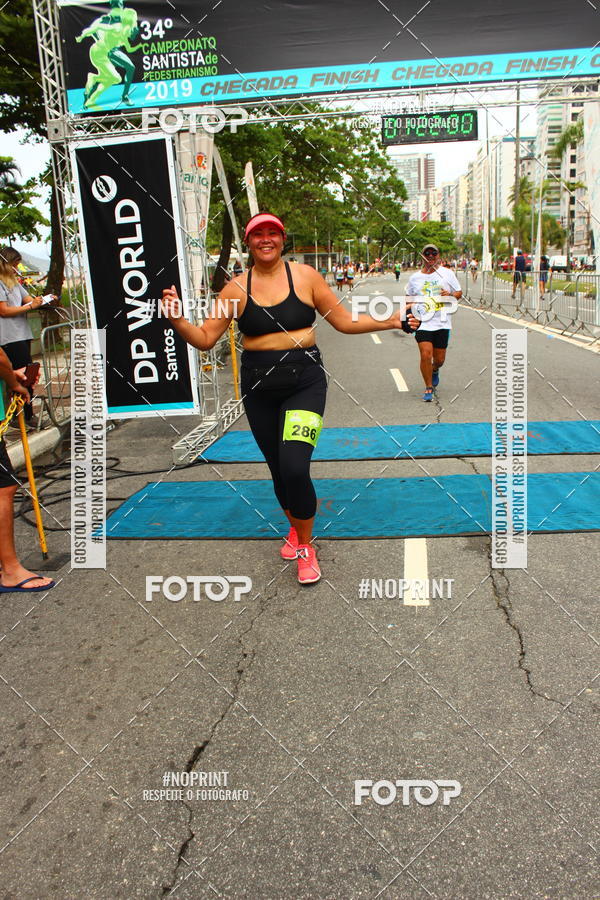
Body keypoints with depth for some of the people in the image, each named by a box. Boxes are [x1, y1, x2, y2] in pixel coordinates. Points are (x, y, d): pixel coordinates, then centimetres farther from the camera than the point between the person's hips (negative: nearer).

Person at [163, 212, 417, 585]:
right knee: (279, 471, 12)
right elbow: (205, 339, 1)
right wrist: (178, 319, -17)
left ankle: (305, 545, 7)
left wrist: (391, 321, -5)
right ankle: (295, 528, 43)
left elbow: (345, 321, 4)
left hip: (304, 382, -2)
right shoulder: (237, 289, 2)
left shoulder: (305, 276, -1)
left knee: (294, 467, -18)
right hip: (259, 388, 3)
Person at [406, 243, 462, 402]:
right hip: (422, 322, 0)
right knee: (426, 355, -15)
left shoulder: (447, 273, 4)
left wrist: (450, 295, -11)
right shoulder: (414, 277, 8)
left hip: (442, 323, 0)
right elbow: (409, 298, 20)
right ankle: (429, 388, 2)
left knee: (439, 358, 6)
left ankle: (435, 370, 44)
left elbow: (459, 293, 11)